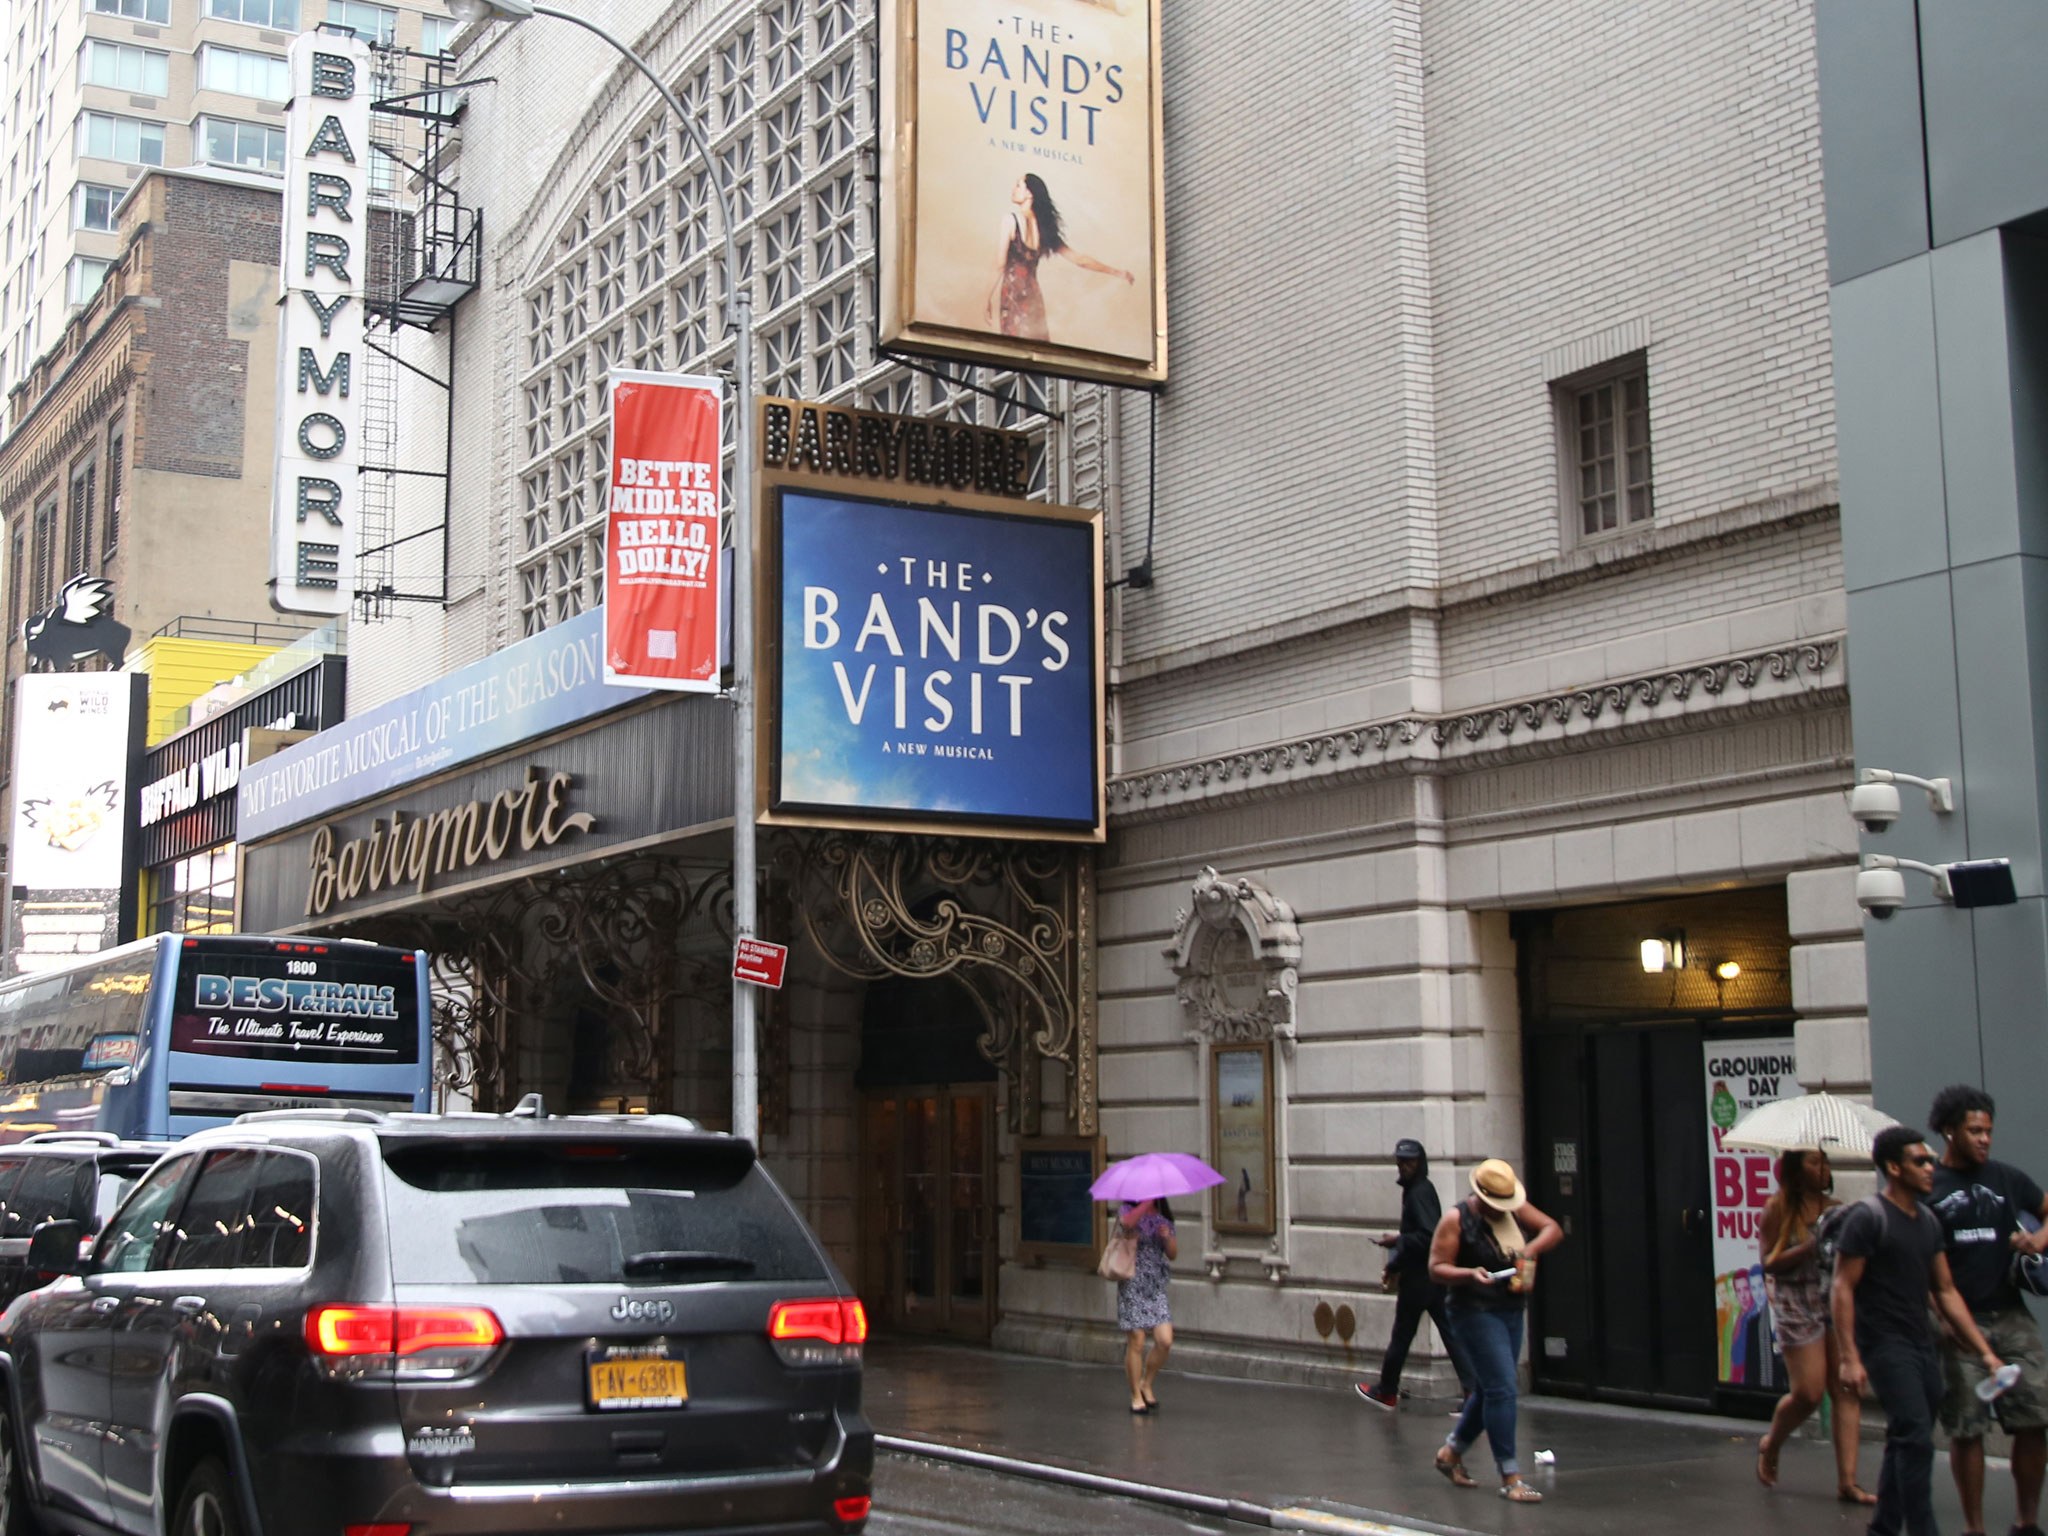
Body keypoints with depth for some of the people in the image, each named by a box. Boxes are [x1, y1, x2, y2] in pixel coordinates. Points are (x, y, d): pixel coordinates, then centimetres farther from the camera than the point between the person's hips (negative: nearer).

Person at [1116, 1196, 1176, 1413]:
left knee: (1165, 1341, -7)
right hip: (1132, 1286, -4)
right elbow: (1127, 1222, -27)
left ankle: (1147, 1384, 15)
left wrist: (1167, 1237, -9)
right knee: (1136, 1343, -3)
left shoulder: (1163, 1219, 12)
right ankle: (1136, 1396, 10)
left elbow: (1173, 1254, 9)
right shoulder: (1128, 1211, -1)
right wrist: (1147, 1202, -26)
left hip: (1156, 1288, 4)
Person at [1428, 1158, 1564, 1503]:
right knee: (1502, 1389, -14)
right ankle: (1510, 1477, -10)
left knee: (1491, 1390, 16)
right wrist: (1469, 1275, -30)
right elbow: (1436, 1268, -12)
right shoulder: (1457, 1219, -11)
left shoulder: (1515, 1209, 5)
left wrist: (1532, 1248, -15)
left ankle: (1451, 1453, 34)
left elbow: (1553, 1229, 4)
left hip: (1512, 1312, 7)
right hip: (1477, 1314, -7)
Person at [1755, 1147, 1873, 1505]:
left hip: (1838, 1303, 4)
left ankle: (1847, 1482, 0)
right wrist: (1811, 1246, -17)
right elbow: (1769, 1262, -7)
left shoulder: (1836, 1209, 9)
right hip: (1796, 1306, -4)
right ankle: (1770, 1445, 24)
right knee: (1808, 1394, -6)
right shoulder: (1778, 1210, -2)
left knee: (1847, 1393, -3)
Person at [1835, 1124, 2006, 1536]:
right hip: (1885, 1345, -8)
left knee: (1905, 1443, 12)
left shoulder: (1929, 1222, 12)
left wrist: (1984, 1351, 10)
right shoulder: (1868, 1218, -10)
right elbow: (1842, 1289, -12)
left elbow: (1945, 1292, 16)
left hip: (1922, 1346, 8)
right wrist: (1849, 1358, -19)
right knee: (1916, 1440, -15)